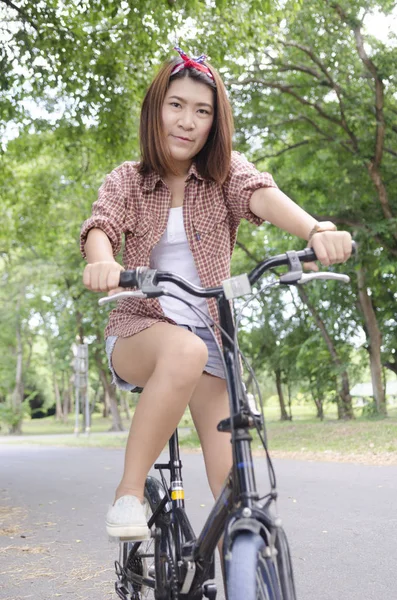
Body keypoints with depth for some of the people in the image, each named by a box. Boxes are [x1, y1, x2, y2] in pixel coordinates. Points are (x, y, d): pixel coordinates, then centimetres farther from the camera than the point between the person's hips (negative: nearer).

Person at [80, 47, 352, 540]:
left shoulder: (225, 172, 1)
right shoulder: (127, 181, 2)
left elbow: (263, 195, -21)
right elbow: (100, 227, -18)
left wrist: (316, 231, -43)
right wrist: (102, 263, -43)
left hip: (209, 334, 2)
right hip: (139, 331, -1)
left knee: (233, 478, -10)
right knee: (184, 351, -38)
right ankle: (129, 493, -24)